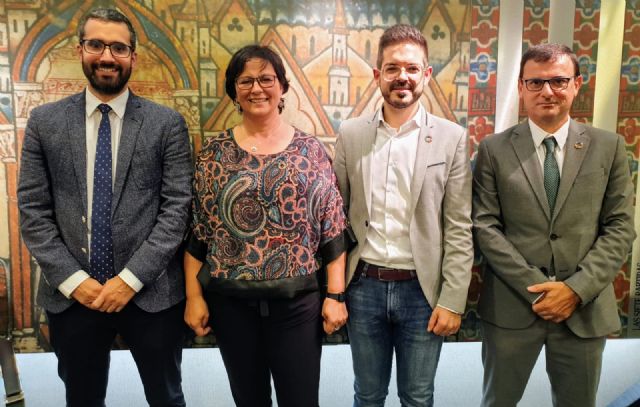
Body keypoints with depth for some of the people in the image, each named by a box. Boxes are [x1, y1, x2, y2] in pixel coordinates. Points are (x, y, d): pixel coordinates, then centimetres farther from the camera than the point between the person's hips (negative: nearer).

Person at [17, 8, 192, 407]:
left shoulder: (167, 124, -2)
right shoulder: (44, 122, 4)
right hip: (70, 295, 2)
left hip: (151, 292, -1)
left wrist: (132, 278, -13)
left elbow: (177, 208, -7)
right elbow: (33, 210, 2)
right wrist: (72, 279, -8)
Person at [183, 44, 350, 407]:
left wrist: (336, 295, -4)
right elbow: (197, 231, 2)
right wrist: (194, 296, -1)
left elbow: (333, 231, -1)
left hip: (298, 300, -1)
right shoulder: (215, 151, 1)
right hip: (230, 300, 1)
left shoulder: (311, 150, -1)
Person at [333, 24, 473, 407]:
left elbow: (459, 229, -4)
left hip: (422, 289, -1)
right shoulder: (351, 134, 1)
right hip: (364, 286, 2)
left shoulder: (452, 138, -4)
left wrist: (453, 300, -7)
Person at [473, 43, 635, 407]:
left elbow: (621, 228, 1)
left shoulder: (608, 147, 3)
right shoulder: (494, 149, -1)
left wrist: (577, 288, -11)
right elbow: (485, 226, -6)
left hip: (584, 308, 1)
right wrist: (534, 289, -13)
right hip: (511, 306, -1)